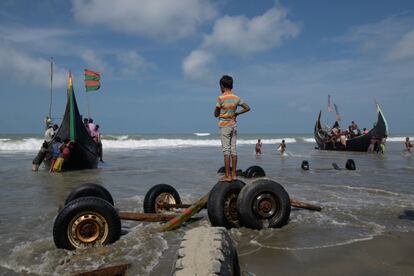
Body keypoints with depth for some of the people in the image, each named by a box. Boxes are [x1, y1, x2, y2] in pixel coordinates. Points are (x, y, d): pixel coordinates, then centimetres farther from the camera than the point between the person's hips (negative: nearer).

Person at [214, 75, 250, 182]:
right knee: (233, 149, 8)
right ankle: (234, 174, 12)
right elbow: (247, 108, 8)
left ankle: (227, 176, -1)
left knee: (226, 150, -3)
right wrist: (236, 113, 12)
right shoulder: (236, 98, 4)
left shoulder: (220, 98, -12)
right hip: (234, 125, 5)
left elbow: (216, 114, -8)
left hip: (224, 126, -5)